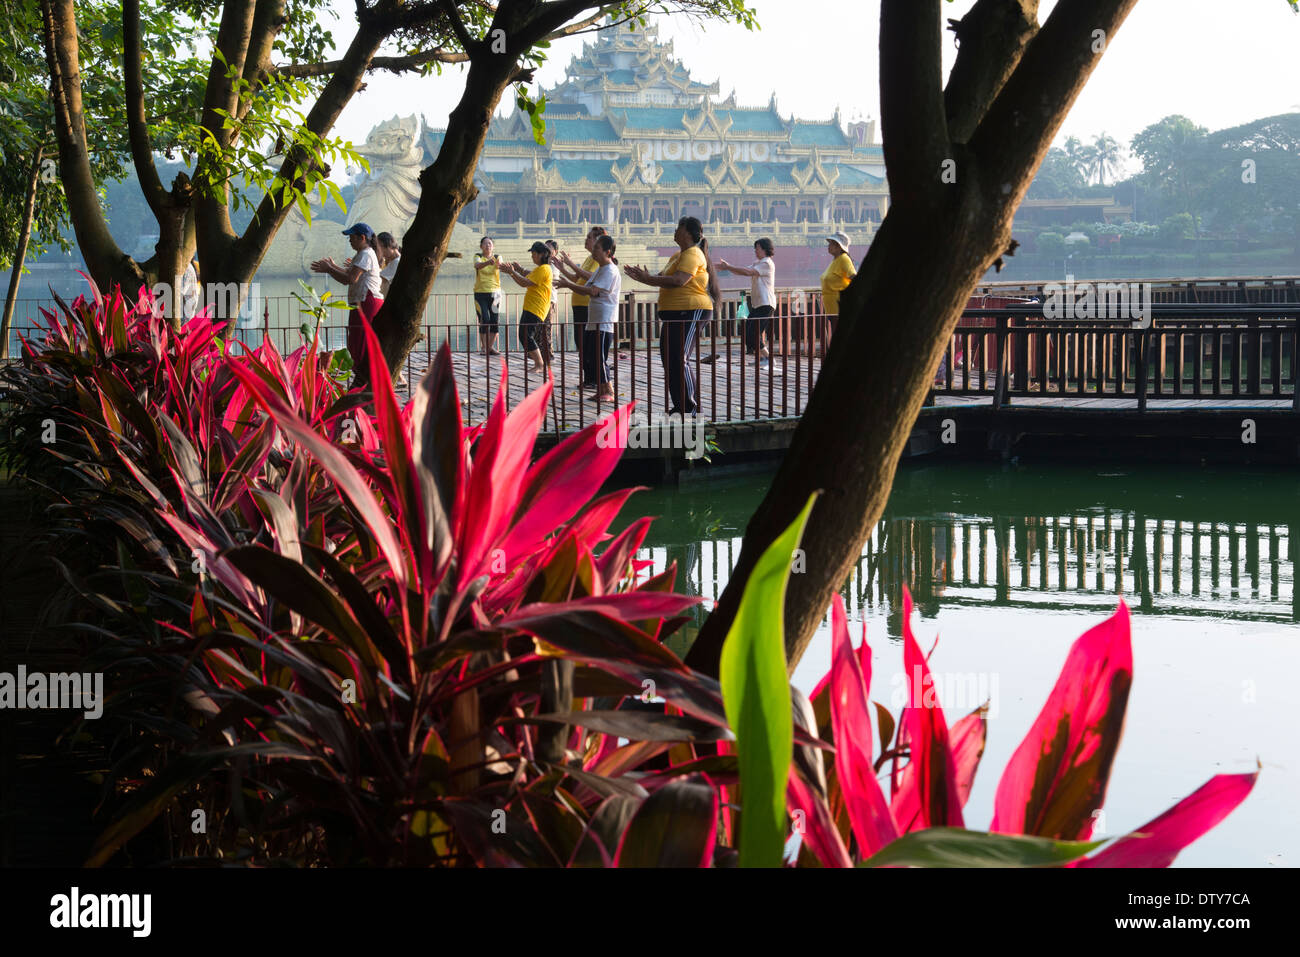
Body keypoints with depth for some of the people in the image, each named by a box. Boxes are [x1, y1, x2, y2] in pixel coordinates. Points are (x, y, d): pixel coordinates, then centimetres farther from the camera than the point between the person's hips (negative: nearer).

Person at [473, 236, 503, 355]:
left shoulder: (497, 257, 6)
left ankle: (491, 347, 8)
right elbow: (477, 265, -24)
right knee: (484, 320, -12)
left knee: (494, 321, -1)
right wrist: (487, 263, -46)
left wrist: (500, 265, -42)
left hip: (495, 292, 3)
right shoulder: (478, 256, 0)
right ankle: (484, 347, -5)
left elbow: (500, 266, -16)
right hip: (480, 292, -3)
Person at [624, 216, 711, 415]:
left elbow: (678, 281, -25)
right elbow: (665, 279, 24)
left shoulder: (692, 254, -13)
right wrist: (642, 277, 9)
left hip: (691, 311, -11)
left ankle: (691, 407, -9)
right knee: (668, 359, 11)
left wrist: (647, 279, -19)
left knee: (679, 359, -14)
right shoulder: (679, 255, 20)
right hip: (675, 313, 11)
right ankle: (679, 405, 18)